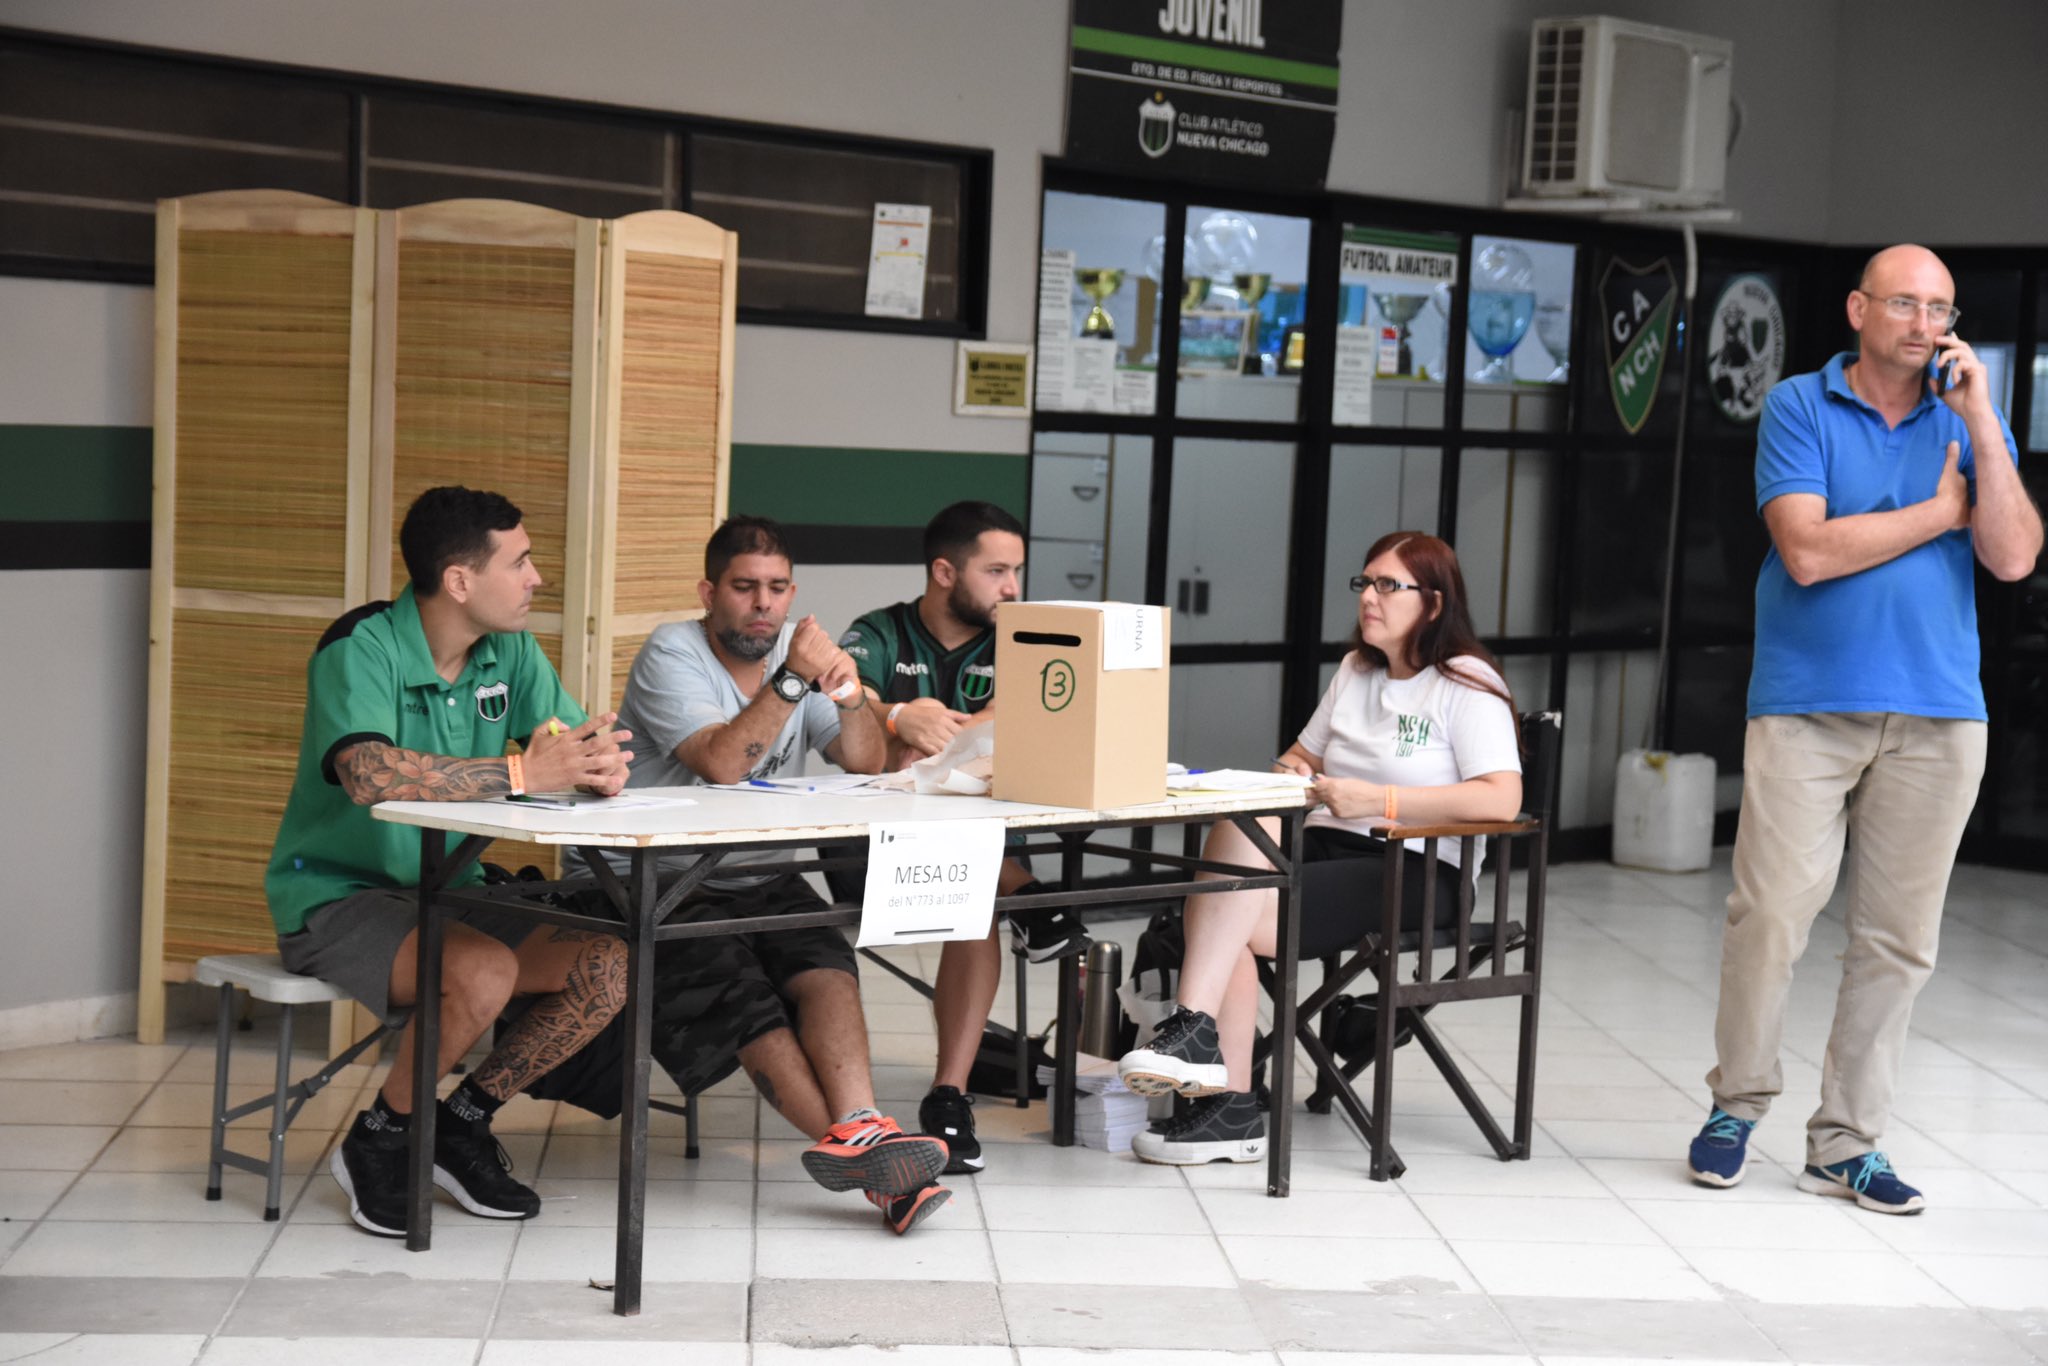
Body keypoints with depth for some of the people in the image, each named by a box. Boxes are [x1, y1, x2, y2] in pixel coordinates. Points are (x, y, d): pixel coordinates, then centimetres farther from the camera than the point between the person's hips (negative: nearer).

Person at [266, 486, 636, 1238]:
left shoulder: (510, 652, 3)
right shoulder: (362, 650, -19)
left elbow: (584, 743, 0)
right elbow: (372, 775, -37)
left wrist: (602, 762, -26)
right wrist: (523, 773, -37)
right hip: (338, 895, -7)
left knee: (609, 966, -12)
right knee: (484, 973, -34)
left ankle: (463, 1122, 7)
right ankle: (379, 1140, -7)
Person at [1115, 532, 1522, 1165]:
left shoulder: (1467, 687, -2)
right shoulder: (1355, 671, 22)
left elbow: (1501, 799, -17)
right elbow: (1300, 757, 31)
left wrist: (1379, 800, -22)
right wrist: (1290, 774, 5)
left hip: (1416, 870, -6)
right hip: (1326, 844, 6)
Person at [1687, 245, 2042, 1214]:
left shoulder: (1970, 425, 11)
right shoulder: (1798, 408, 2)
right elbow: (1809, 552, -11)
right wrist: (1941, 512, -3)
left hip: (1936, 715, 3)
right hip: (1806, 706, -3)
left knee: (1896, 941, 5)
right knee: (1769, 916, -8)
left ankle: (1846, 1143, 14)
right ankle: (1736, 1105, 13)